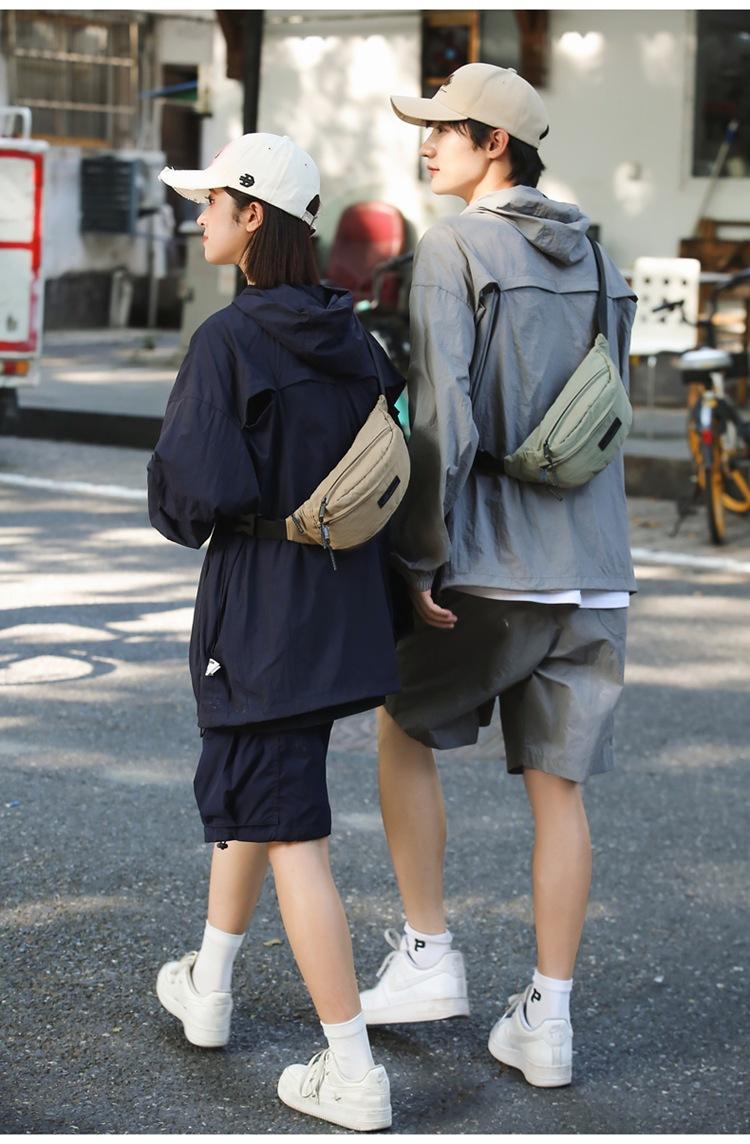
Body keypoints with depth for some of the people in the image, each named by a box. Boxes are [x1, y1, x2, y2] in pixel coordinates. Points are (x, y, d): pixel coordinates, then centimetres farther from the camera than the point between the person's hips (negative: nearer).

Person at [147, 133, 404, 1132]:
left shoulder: (231, 340, -17)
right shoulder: (355, 339, 5)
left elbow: (197, 489, -21)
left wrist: (177, 511, 0)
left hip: (261, 617, -8)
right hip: (343, 605, 8)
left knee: (291, 834, -3)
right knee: (239, 788, 25)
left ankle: (353, 1076, -2)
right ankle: (207, 990, 40)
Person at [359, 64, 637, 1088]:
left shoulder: (453, 250, -8)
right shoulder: (595, 259, 12)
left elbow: (442, 419, -16)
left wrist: (421, 556, -10)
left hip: (491, 566, -5)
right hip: (594, 569, 5)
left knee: (404, 732, 17)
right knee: (558, 788, 8)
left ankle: (428, 953, 17)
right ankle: (547, 1020, 12)